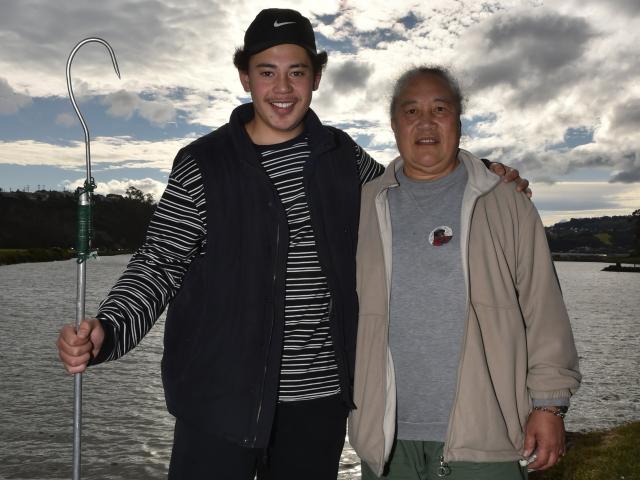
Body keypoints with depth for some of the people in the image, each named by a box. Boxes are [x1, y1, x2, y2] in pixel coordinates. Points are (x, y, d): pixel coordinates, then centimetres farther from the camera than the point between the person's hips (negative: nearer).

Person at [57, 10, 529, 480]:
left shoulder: (343, 155, 5)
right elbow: (160, 265, -4)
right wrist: (105, 331, -22)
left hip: (320, 397, 3)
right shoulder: (203, 164, -4)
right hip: (222, 397, -3)